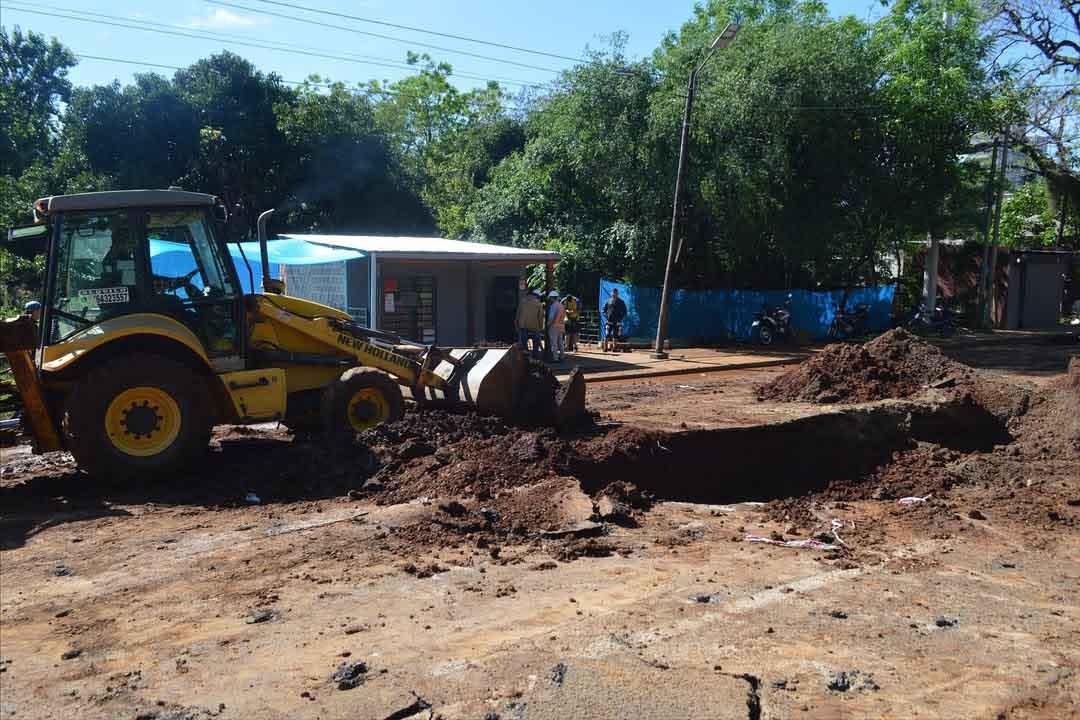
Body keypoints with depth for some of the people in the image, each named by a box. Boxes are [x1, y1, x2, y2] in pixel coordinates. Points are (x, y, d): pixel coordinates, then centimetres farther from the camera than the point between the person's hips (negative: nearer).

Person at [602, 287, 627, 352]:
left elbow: (624, 312, 8)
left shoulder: (621, 302, 5)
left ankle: (614, 348, 9)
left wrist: (620, 319, -4)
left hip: (617, 322, 0)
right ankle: (605, 348, -6)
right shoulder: (608, 301, 6)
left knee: (615, 335, 2)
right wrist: (606, 317, -2)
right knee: (607, 335, -8)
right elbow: (604, 310, 12)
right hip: (609, 321, 0)